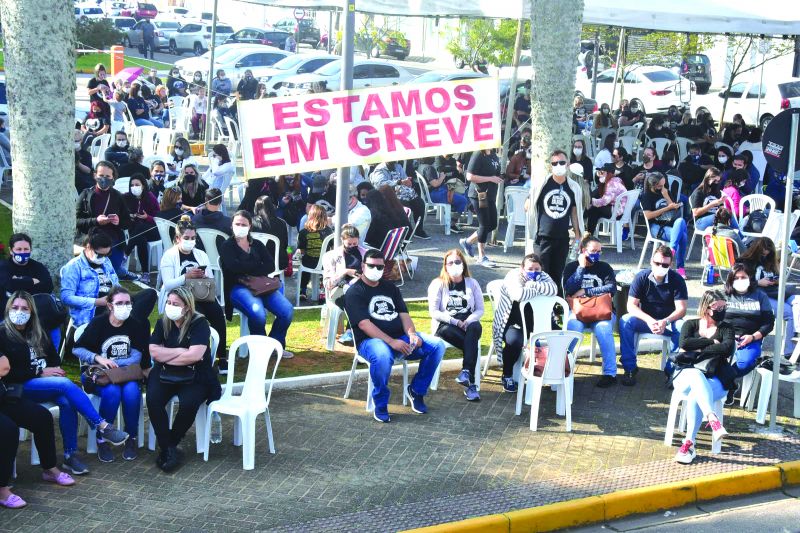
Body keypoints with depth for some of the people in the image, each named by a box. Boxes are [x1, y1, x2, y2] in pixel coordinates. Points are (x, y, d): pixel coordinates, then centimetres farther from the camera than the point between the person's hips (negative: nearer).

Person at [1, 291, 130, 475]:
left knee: (67, 401, -29)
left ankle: (70, 455, -25)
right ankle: (103, 428, -28)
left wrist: (55, 370, -4)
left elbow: (55, 359, 20)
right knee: (65, 384, -30)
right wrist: (40, 372, -14)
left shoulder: (37, 333, 17)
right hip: (20, 388, -5)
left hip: (44, 383, 5)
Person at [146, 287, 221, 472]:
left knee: (188, 404, -31)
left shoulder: (199, 324, -9)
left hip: (194, 376, -3)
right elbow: (154, 352, -4)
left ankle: (168, 446, -7)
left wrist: (166, 357, -9)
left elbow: (195, 355, -20)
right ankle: (170, 450, -16)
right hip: (164, 374, 4)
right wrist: (181, 351, -12)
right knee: (153, 401, -26)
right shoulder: (162, 323, 6)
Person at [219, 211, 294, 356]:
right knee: (258, 313, -35)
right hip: (238, 288, -4)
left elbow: (271, 266, 4)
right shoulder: (227, 246, 7)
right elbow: (236, 267, -13)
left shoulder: (257, 245, 19)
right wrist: (259, 266, -2)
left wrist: (250, 272, -11)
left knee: (287, 311, -20)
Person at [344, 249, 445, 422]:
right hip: (371, 340, -6)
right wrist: (391, 342, -25)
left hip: (401, 337, 6)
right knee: (382, 356, -42)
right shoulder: (355, 292, -2)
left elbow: (404, 314, 11)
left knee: (437, 345, -13)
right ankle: (380, 404, -18)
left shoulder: (390, 288, 20)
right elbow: (364, 324, -14)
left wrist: (412, 334, -12)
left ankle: (416, 391, 2)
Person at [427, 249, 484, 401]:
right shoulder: (438, 284, 2)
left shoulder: (472, 283, 11)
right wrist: (456, 322, -17)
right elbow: (434, 312, -6)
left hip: (468, 324, 3)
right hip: (444, 325, -2)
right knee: (472, 342, -34)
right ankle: (470, 382, -31)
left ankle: (466, 372, -41)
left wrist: (468, 321, -14)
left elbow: (480, 309, 7)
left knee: (475, 327, -36)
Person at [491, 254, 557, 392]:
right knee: (515, 340, -35)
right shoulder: (514, 276, -16)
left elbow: (553, 289, -21)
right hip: (511, 323, -6)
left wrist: (534, 285, -30)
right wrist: (541, 290, -21)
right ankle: (507, 376, -11)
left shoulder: (542, 276, 1)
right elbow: (519, 295, -37)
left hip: (533, 323, 6)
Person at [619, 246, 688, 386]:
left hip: (668, 321, -1)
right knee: (625, 321, -29)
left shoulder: (677, 280, -9)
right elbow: (631, 305, -13)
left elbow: (681, 309, -14)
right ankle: (630, 368, -21)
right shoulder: (641, 277, -8)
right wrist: (649, 320, -31)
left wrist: (665, 322, -33)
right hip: (645, 319, 1)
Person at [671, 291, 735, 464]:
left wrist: (698, 349, -8)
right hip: (687, 375, 0)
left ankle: (689, 444, -32)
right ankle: (713, 421, -55)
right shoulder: (690, 324, 12)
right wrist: (713, 342, -7)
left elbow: (727, 349, -9)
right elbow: (684, 343, -9)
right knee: (696, 375, -39)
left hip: (714, 380, 0)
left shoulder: (725, 328, 12)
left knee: (695, 396, -35)